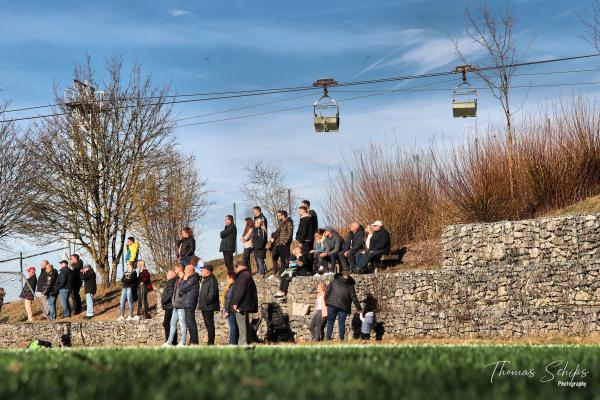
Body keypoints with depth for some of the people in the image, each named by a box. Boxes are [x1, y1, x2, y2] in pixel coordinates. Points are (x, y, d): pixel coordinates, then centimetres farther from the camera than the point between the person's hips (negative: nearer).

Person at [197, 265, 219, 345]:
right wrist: (201, 303, 16)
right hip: (204, 307, 11)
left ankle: (211, 342, -6)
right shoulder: (205, 280, 18)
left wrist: (206, 302, -18)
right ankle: (210, 342, 19)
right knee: (207, 324, 13)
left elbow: (212, 294, -24)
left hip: (209, 307, -11)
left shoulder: (212, 280, -15)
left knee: (210, 324, -8)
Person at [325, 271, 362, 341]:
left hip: (332, 305, 0)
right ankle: (341, 338, 1)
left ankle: (328, 338, 0)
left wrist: (326, 302, 10)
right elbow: (354, 298, 8)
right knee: (342, 323, 6)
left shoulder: (334, 281, 8)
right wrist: (359, 308, 15)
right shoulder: (350, 286, 8)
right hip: (343, 307, 0)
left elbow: (327, 291, 3)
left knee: (330, 322, 6)